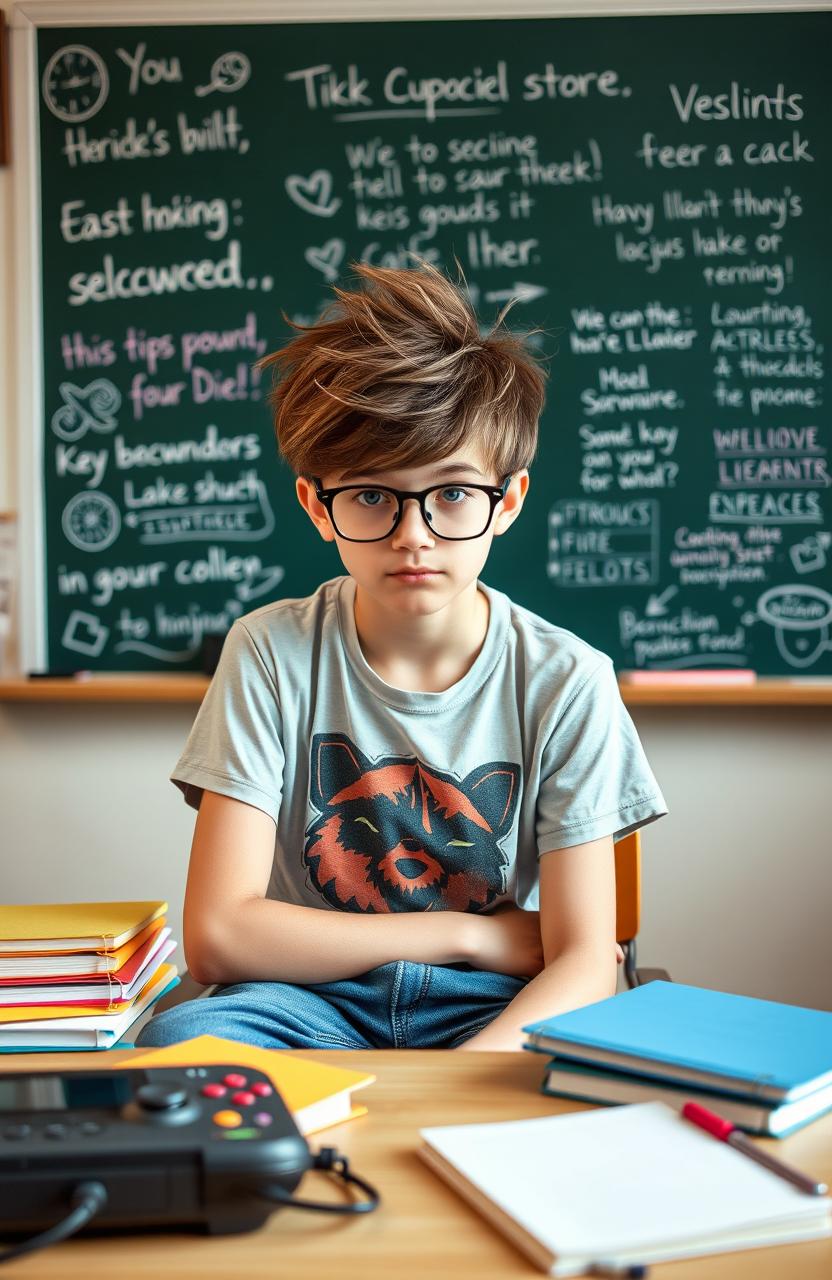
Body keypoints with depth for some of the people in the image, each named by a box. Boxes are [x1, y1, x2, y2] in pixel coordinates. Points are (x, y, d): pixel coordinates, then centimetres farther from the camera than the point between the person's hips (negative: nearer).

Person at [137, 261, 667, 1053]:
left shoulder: (563, 683, -5)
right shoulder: (272, 655, -6)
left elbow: (584, 962, -9)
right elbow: (218, 939, -12)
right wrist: (473, 933, -10)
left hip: (490, 1014, -1)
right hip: (315, 1003, 1)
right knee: (174, 1041, -33)